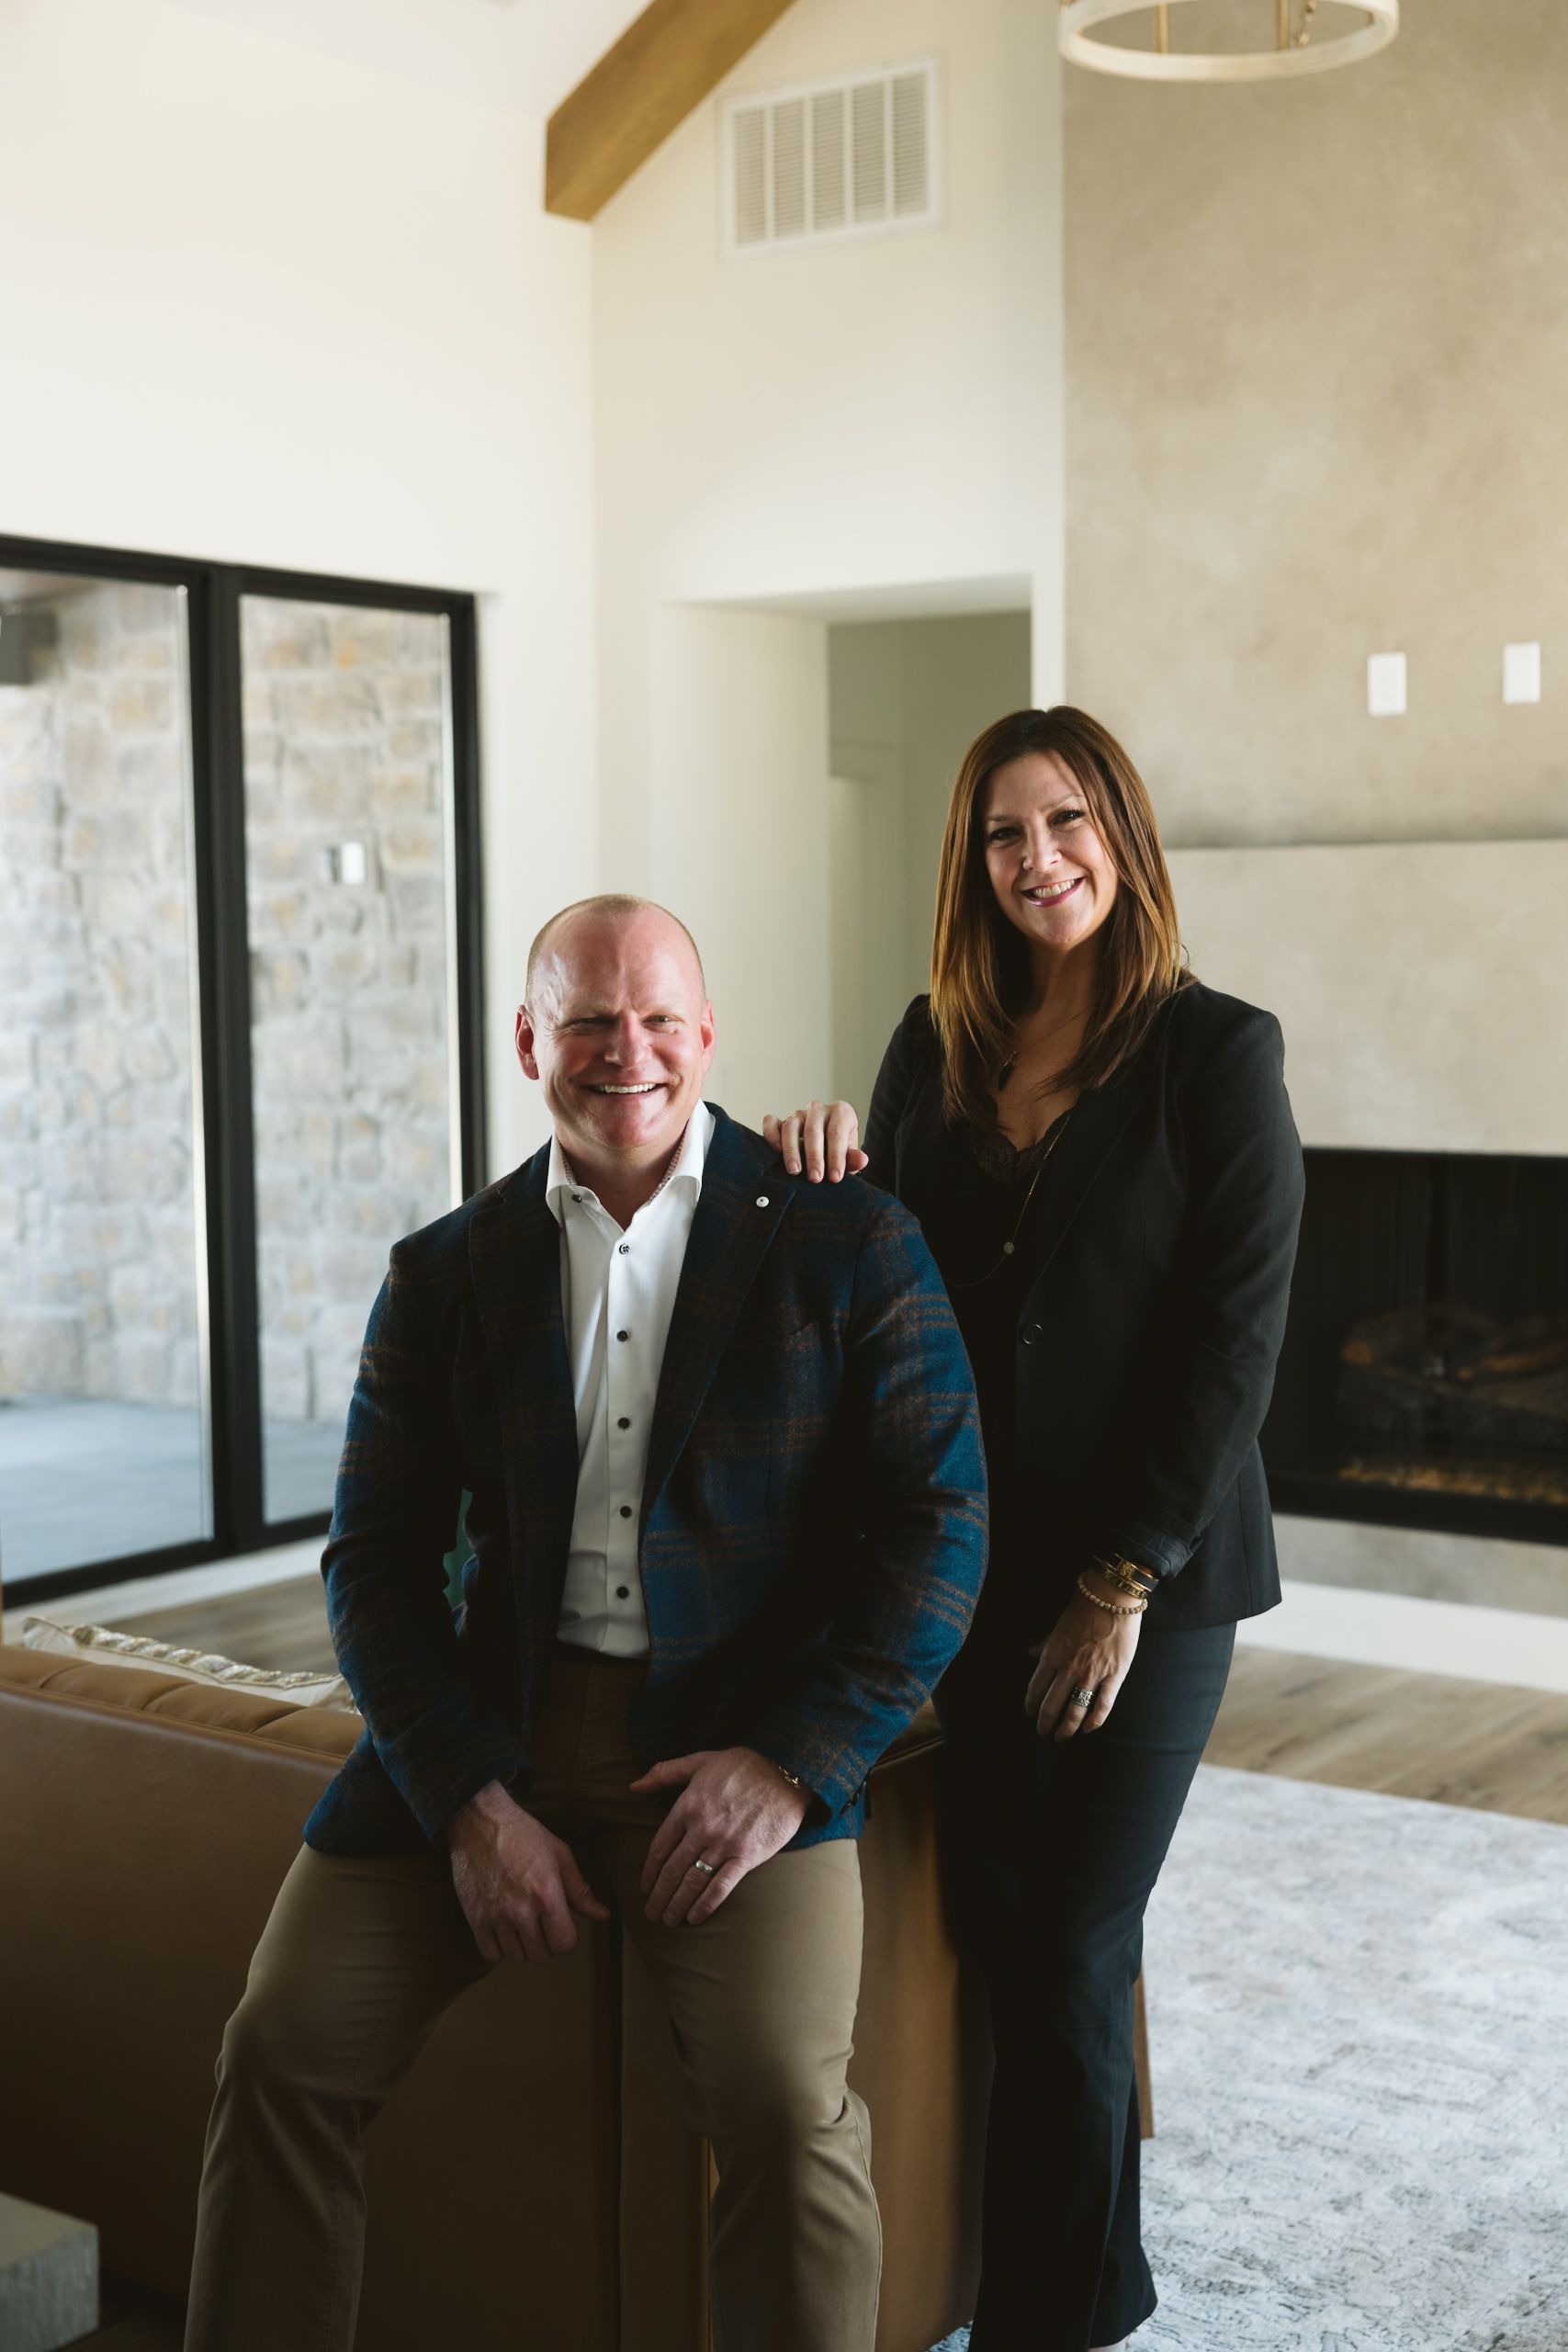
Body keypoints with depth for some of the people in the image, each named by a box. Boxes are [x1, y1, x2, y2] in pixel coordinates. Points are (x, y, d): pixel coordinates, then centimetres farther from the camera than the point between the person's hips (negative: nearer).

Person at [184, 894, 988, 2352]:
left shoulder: (849, 1246, 2)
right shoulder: (446, 1273, 10)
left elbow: (939, 1529, -2)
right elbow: (376, 1559, 5)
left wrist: (795, 1763, -12)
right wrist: (469, 1801, -9)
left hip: (742, 1744, -2)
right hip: (491, 1734, 3)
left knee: (789, 2101, -23)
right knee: (281, 2050, -12)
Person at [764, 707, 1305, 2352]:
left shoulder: (1216, 1056, -7)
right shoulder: (938, 1045, 8)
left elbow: (1232, 1343, -10)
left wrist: (1125, 1580, -12)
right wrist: (826, 1167, -9)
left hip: (1148, 1576, -4)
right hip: (977, 1556, 5)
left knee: (1062, 1959, -1)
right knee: (1015, 1941, 10)